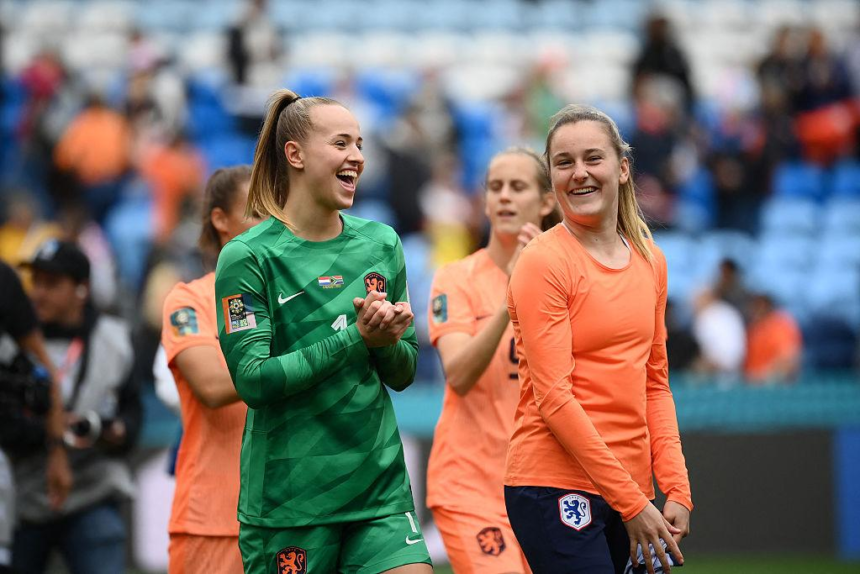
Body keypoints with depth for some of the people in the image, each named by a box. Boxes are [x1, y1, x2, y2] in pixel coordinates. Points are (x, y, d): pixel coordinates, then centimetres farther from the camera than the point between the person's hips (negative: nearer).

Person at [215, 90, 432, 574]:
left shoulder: (381, 244, 9)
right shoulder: (248, 257, -6)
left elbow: (404, 373, 13)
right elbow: (253, 380, -14)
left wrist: (388, 342, -10)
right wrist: (357, 337, -19)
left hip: (380, 488, 4)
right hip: (289, 497, -4)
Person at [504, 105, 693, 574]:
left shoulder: (649, 260, 12)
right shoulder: (543, 262, -7)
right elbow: (553, 397, -12)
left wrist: (676, 490, 4)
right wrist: (633, 502, -13)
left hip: (630, 490, 6)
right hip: (556, 487, -6)